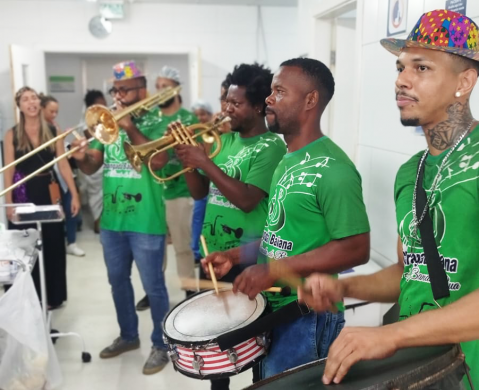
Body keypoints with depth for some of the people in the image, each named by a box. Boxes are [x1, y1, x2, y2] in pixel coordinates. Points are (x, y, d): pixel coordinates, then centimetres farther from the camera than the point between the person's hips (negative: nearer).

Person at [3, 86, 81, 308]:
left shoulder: (53, 131, 2)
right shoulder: (12, 135, -2)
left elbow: (63, 165, 1)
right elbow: (9, 171, -2)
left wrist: (74, 195, -4)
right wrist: (8, 203, -7)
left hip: (49, 192, 2)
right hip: (23, 194, -1)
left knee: (53, 245, 7)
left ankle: (53, 296, 21)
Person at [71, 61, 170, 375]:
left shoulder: (155, 122, -6)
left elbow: (158, 161, -23)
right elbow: (91, 167, 7)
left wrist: (131, 128, -23)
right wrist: (82, 157, -15)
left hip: (146, 222, -6)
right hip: (111, 220, 6)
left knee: (153, 286, 3)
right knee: (118, 281, 18)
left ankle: (161, 345, 19)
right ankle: (128, 335, 36)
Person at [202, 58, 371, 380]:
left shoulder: (332, 168, -21)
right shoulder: (288, 161, 9)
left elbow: (356, 249, -24)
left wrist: (274, 271, -26)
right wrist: (236, 255, 6)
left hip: (306, 317, -9)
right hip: (272, 308, 9)